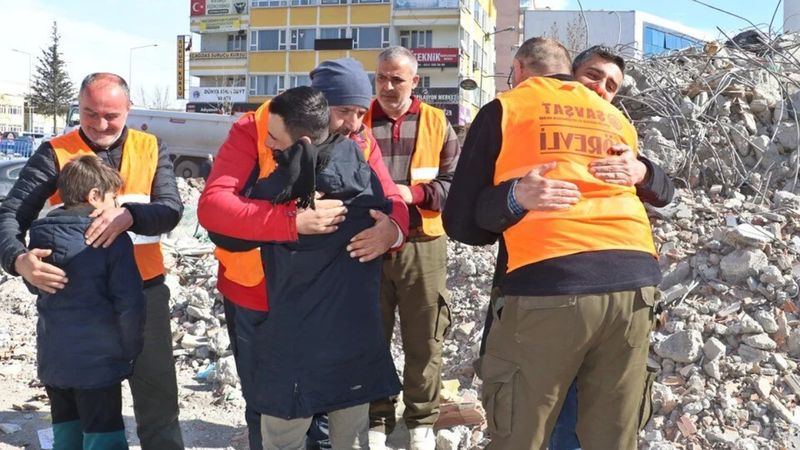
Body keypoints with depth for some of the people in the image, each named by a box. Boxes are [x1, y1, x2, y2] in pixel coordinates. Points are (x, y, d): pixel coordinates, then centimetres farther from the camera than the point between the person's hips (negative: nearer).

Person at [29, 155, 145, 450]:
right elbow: (130, 303, -17)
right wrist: (130, 349, -3)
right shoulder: (113, 238, -15)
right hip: (98, 362, -6)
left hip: (52, 360, 6)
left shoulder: (41, 236, 3)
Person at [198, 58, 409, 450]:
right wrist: (292, 221, -42)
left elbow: (391, 202, -9)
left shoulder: (361, 142, -4)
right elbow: (211, 205, -28)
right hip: (257, 298, -3)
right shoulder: (255, 130, -17)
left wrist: (391, 229, -35)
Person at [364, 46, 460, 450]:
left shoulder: (436, 123, 4)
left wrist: (415, 193, -16)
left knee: (424, 340, 7)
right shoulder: (358, 121, 5)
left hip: (422, 246, 0)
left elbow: (456, 183, -1)